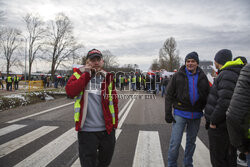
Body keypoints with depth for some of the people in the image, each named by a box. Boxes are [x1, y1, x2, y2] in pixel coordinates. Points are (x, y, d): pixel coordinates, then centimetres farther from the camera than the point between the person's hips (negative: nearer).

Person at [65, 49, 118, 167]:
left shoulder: (108, 77, 6)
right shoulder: (79, 75, 1)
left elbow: (114, 101, 9)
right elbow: (70, 91, -18)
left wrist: (114, 124, 7)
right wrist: (87, 74, -15)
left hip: (107, 130, 3)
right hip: (87, 130, -3)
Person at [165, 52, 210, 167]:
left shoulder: (202, 77, 3)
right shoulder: (178, 76, -5)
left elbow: (207, 96, 9)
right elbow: (169, 95, -4)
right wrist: (168, 113, -9)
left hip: (196, 115, 3)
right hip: (180, 113, -3)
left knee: (191, 141, 17)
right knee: (175, 142, -4)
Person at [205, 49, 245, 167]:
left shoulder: (227, 75, -19)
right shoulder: (226, 74, 13)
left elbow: (225, 103, -28)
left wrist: (213, 121, -18)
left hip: (219, 126, -10)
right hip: (224, 125, 10)